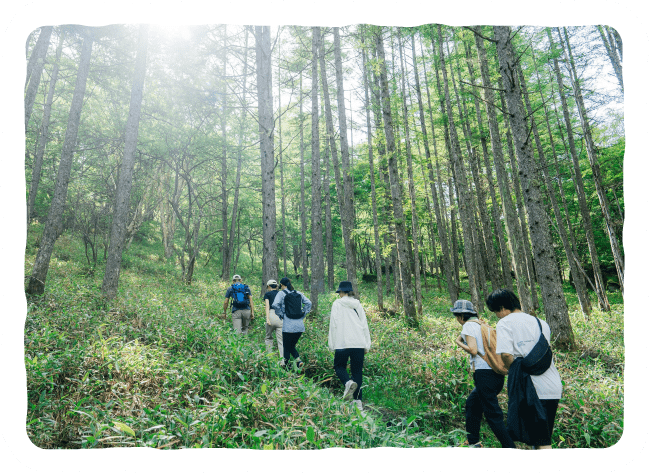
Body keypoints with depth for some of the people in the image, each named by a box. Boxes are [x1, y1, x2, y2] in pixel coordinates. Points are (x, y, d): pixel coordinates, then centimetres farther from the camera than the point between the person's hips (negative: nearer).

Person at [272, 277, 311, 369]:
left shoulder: (281, 293, -3)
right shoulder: (298, 293, 11)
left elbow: (275, 305, -17)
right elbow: (308, 303, 10)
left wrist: (280, 315, -5)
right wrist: (303, 314, 11)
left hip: (288, 326, -5)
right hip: (300, 326, 5)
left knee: (287, 347, 8)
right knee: (292, 346, 18)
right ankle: (298, 360, -1)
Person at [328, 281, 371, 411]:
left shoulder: (337, 304, 0)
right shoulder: (357, 305, 12)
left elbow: (334, 325, -4)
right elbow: (364, 325, 12)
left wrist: (332, 345, 2)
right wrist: (367, 345, 17)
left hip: (343, 343, -4)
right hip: (359, 343, 4)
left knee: (339, 366, 13)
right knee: (357, 371, 11)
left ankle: (348, 382, -17)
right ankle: (358, 400, 8)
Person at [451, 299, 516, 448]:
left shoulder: (468, 325, -6)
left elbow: (473, 350, -16)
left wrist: (459, 342, 0)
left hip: (484, 373, -10)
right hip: (497, 373, 10)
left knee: (493, 414, -5)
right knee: (472, 402, 23)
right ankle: (472, 441, 31)